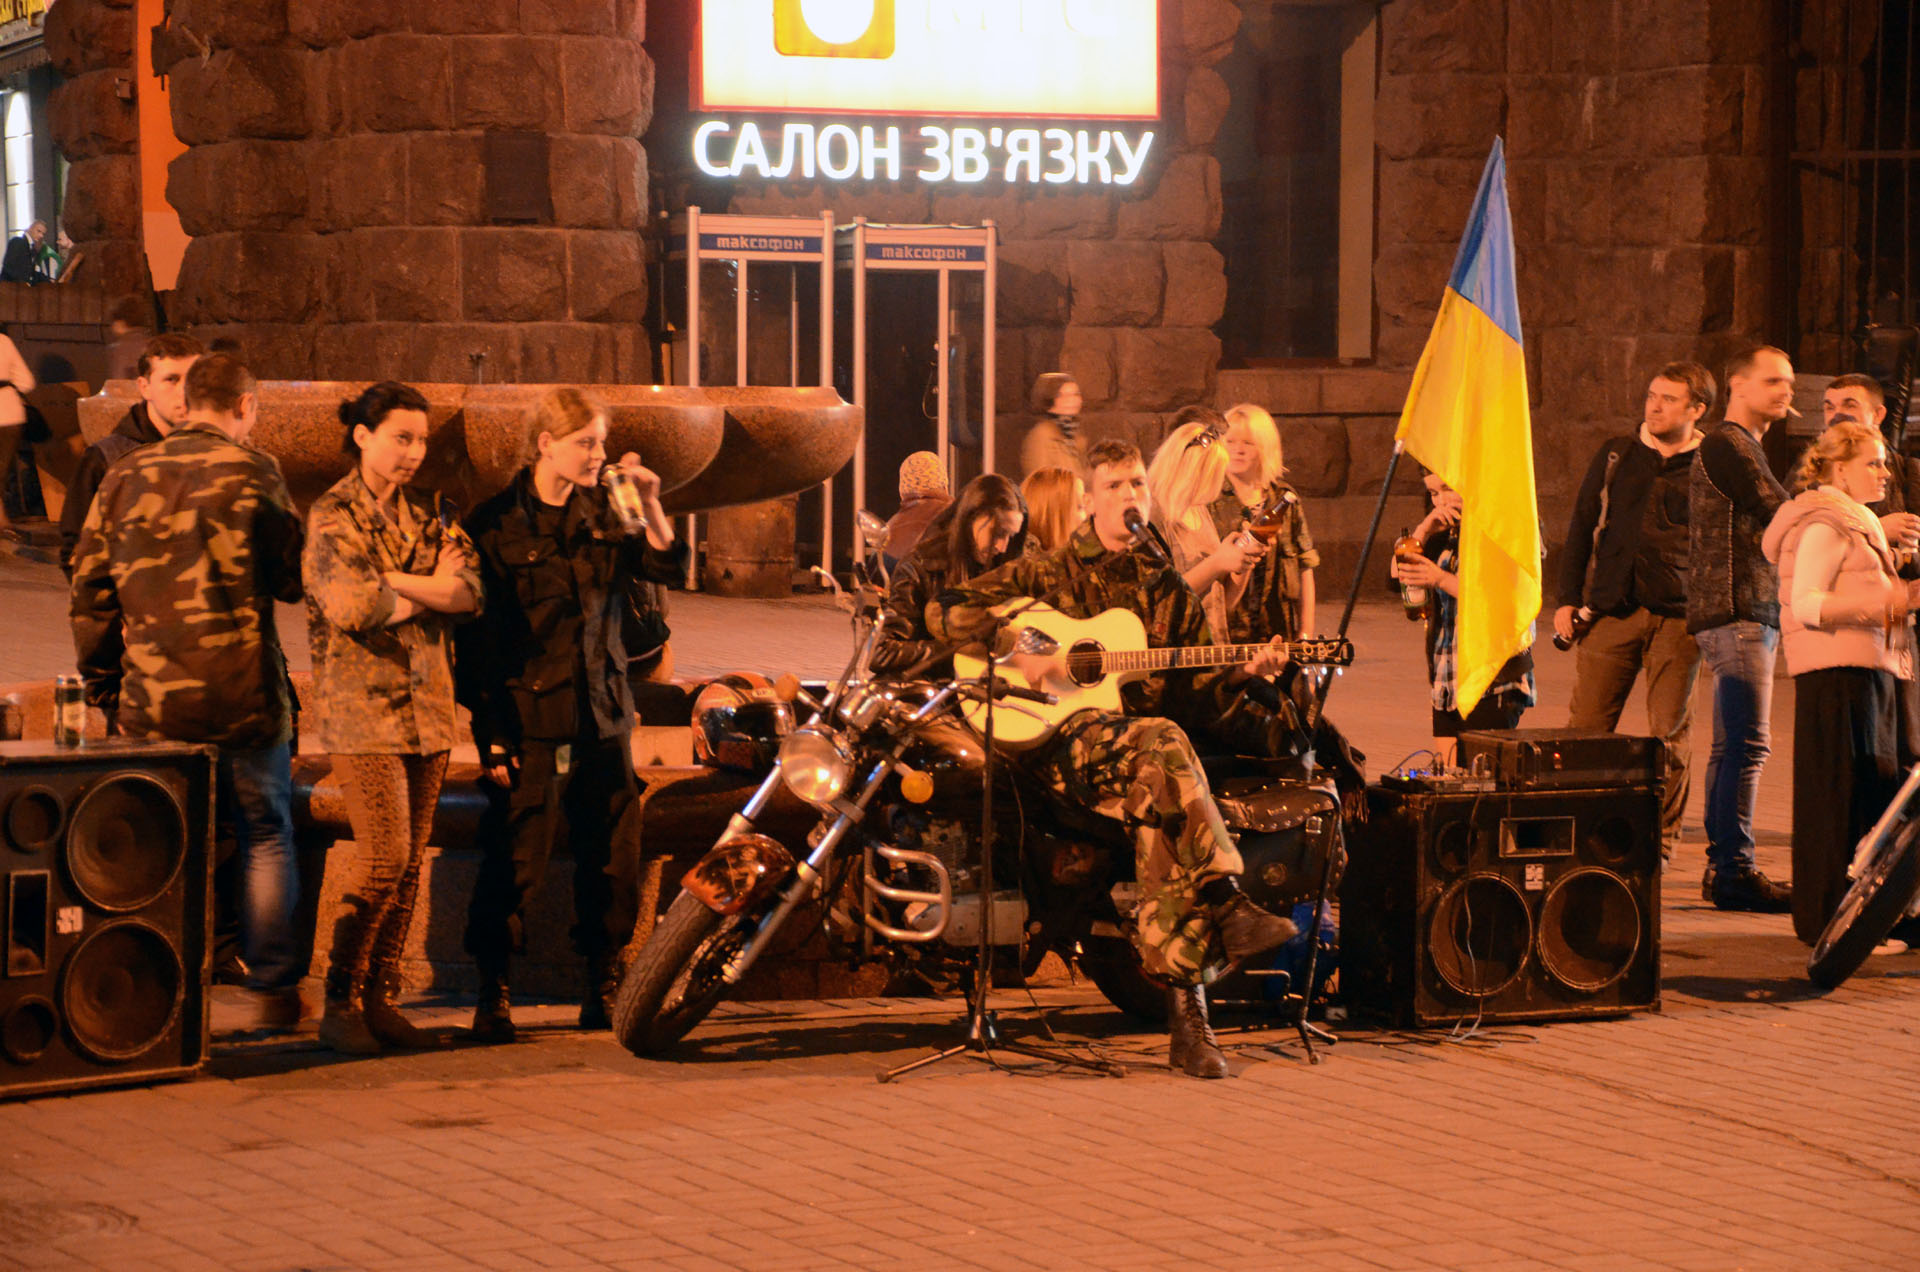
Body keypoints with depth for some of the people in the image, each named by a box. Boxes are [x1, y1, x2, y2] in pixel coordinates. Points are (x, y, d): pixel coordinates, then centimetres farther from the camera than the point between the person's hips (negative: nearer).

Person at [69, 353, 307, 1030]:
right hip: (244, 692, -3)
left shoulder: (124, 477, 5)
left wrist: (102, 682, 18)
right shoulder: (253, 471, -6)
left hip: (152, 701, 3)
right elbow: (292, 577, -1)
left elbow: (90, 587, 8)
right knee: (265, 839, 11)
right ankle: (273, 988, 11)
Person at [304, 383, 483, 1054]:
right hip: (363, 703, -6)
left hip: (428, 703, 6)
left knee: (410, 862, 4)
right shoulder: (332, 515, -3)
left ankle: (379, 1000, 11)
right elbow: (347, 603, -17)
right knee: (385, 858, -13)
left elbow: (469, 590, -2)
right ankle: (339, 1004, -3)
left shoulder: (431, 513, 14)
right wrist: (432, 589, -5)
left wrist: (390, 582, -12)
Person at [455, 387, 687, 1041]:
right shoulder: (494, 524, -5)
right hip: (529, 720, -5)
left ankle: (603, 988, 18)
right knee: (517, 860, -7)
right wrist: (489, 731, -10)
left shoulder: (601, 515, 10)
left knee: (607, 861, 8)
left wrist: (650, 503, -7)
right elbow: (471, 636, -6)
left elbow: (668, 567, 9)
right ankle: (492, 993, 1)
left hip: (603, 716, 5)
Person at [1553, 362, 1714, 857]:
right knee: (1586, 725, -1)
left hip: (1678, 617, -2)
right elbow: (1581, 527, 15)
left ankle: (1661, 835, 11)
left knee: (1670, 733, 1)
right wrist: (1567, 599, 9)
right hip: (1610, 610, 2)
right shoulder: (1616, 456, 12)